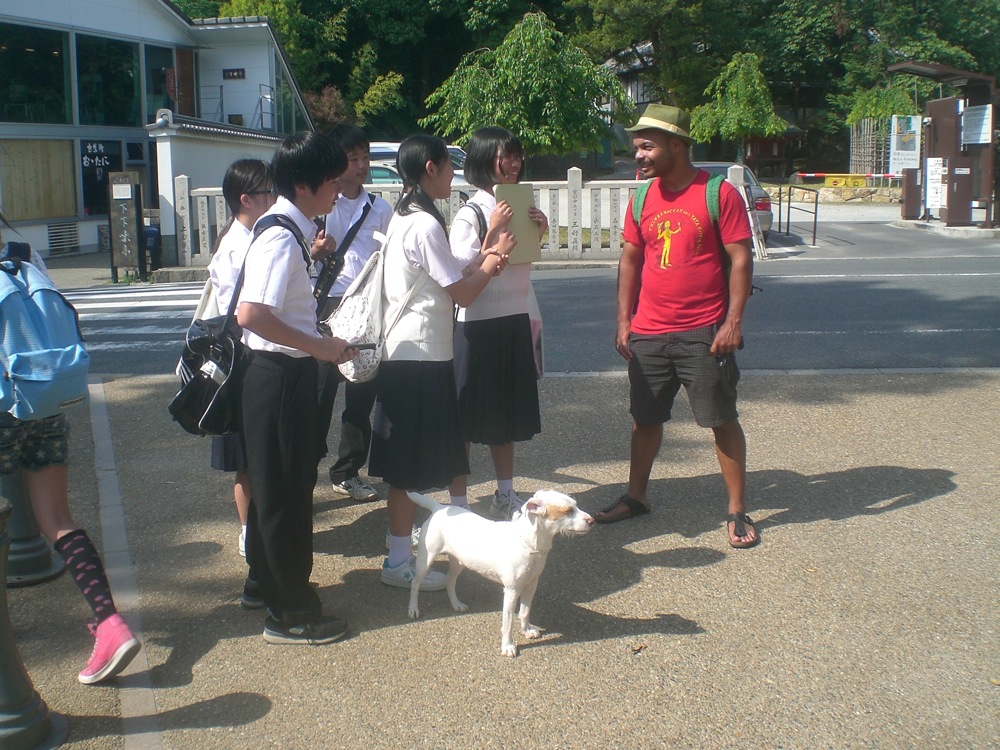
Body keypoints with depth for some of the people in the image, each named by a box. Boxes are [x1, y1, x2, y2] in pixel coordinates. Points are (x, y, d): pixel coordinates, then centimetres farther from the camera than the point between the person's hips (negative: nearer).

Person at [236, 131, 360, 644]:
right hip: (280, 375, -10)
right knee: (285, 490, 0)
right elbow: (251, 314, -30)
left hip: (284, 371, 10)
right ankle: (290, 613, 13)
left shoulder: (289, 230, 9)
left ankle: (266, 581, 39)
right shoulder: (282, 237, -20)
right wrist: (320, 347, -24)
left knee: (278, 482, 22)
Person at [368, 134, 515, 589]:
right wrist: (496, 257, 2)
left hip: (403, 351, 10)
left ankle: (405, 536, 30)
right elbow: (463, 292, -14)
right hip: (421, 356, -10)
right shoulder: (425, 225, -17)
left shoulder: (404, 218, 14)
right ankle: (398, 562, 3)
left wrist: (483, 261, 2)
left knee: (409, 462, 18)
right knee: (411, 465, -4)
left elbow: (448, 279, 16)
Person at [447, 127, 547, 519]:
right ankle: (458, 504, 11)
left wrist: (538, 234, 1)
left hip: (515, 321, 7)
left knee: (507, 412, 18)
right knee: (466, 416, 0)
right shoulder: (469, 215, -13)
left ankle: (505, 495, 32)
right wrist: (493, 232, -24)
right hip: (478, 324, -7)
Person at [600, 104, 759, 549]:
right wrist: (624, 320, 7)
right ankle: (636, 497, 31)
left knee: (723, 421, 2)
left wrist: (733, 322, -14)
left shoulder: (719, 194, -8)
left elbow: (740, 259, -8)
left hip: (704, 334, -5)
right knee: (645, 419, 14)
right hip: (648, 333, 5)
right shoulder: (642, 198, 7)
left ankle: (737, 512, 13)